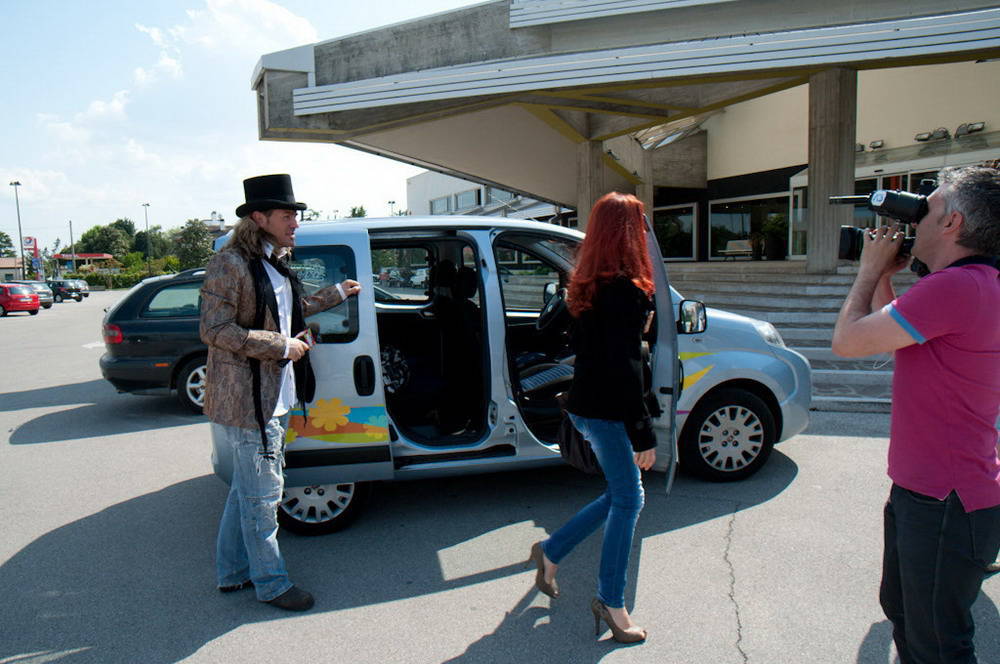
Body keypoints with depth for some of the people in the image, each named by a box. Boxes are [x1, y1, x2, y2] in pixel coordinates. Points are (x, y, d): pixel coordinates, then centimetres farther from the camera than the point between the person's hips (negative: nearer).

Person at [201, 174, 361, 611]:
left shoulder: (274, 264, 11)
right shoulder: (230, 264, -16)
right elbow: (213, 329, -21)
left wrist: (335, 293, 26)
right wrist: (281, 345, -21)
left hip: (275, 398, 9)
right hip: (246, 401, -9)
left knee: (247, 488, 20)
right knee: (262, 493, 2)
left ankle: (232, 572, 35)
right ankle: (270, 583, 19)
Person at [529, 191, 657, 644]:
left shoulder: (588, 284, 9)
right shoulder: (625, 289, -19)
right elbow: (625, 368, -22)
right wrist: (643, 434, -19)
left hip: (585, 405, 9)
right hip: (607, 411, -9)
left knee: (621, 496, 19)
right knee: (628, 499, 4)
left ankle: (551, 551, 29)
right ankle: (611, 602, 17)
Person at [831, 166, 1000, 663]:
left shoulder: (956, 286, -25)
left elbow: (847, 340, -22)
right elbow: (890, 336, 19)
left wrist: (870, 270, -7)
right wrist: (884, 276, 9)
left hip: (946, 505, -11)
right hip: (920, 491, 11)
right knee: (902, 609, 27)